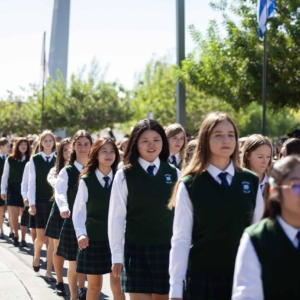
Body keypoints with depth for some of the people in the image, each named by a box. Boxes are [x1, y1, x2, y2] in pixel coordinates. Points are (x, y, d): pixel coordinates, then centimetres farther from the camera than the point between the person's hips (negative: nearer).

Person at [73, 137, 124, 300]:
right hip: (93, 239, 0)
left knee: (117, 285, 0)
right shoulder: (86, 180, -4)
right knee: (94, 286, 12)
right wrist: (81, 233, -16)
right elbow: (78, 210, -3)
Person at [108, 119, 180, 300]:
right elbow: (117, 217, -2)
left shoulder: (174, 174, 4)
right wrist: (117, 255, -4)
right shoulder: (125, 175, -2)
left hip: (168, 248, 2)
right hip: (137, 249, -2)